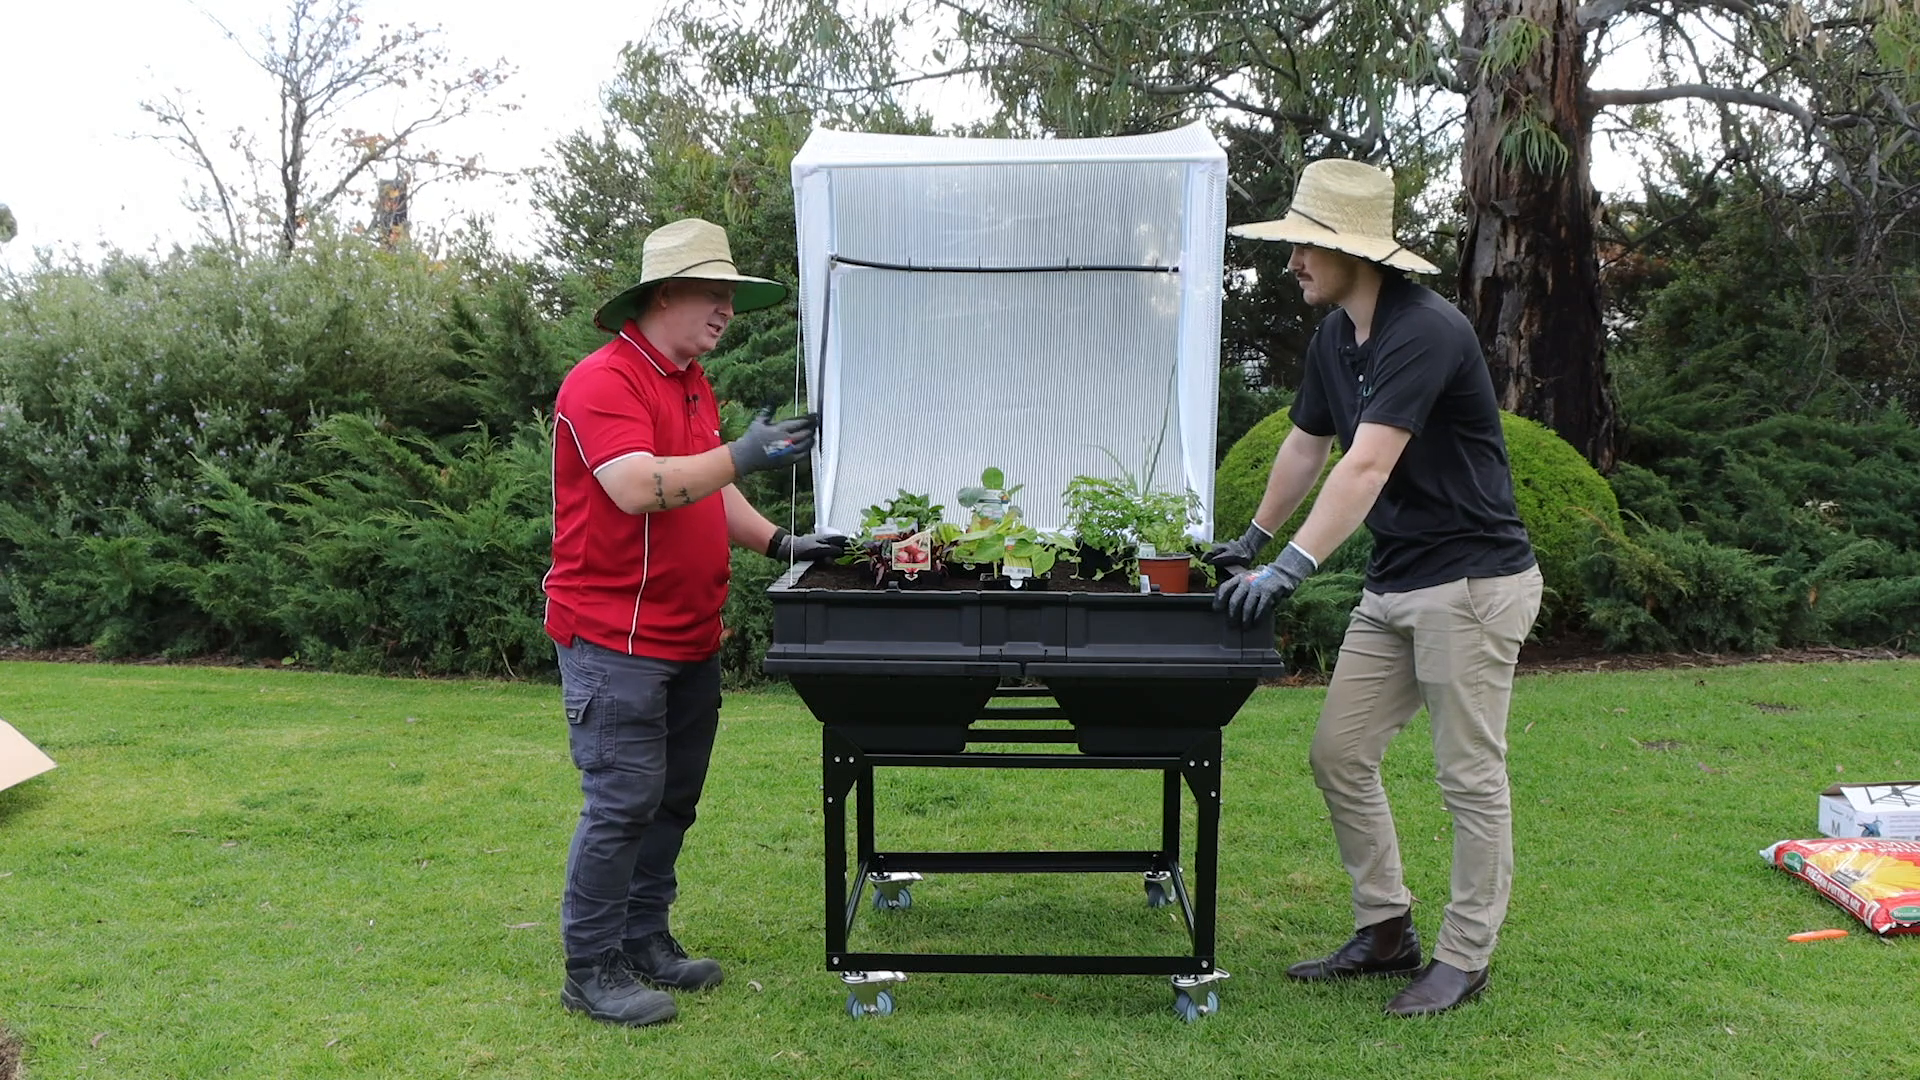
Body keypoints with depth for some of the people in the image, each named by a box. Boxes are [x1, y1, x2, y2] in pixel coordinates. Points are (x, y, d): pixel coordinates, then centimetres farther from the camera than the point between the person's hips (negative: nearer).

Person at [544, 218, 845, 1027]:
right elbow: (638, 488, -28)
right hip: (615, 640, -9)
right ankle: (591, 970, 8)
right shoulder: (604, 382, -15)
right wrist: (741, 456, -31)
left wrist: (776, 542, 10)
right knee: (622, 803, -5)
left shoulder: (692, 384, 16)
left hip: (689, 639, 9)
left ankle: (644, 939, 28)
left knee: (673, 800, 14)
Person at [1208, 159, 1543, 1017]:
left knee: (1469, 774, 1)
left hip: (1474, 579, -9)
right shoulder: (1334, 336, 7)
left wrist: (1291, 567, -36)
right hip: (1392, 583, 9)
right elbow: (1306, 446, 20)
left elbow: (1366, 466, -31)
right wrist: (1252, 541, 28)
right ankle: (1386, 931, 22)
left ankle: (1464, 956, 15)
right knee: (1339, 754, 9)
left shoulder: (1425, 333, -21)